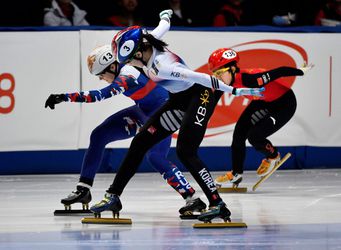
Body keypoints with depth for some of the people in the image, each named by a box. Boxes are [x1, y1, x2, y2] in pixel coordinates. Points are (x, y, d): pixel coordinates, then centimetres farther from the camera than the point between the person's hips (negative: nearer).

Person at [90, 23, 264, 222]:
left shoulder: (161, 65, -33)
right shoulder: (147, 50, -9)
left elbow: (199, 78, -36)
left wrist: (235, 91, -37)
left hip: (200, 97, -10)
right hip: (179, 100, 10)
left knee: (185, 152, -21)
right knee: (140, 142, 4)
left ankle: (218, 205, -18)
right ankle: (113, 196, 8)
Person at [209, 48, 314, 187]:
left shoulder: (249, 79, -38)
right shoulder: (232, 81, -15)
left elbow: (279, 72, -32)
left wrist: (302, 71, -21)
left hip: (284, 104, -8)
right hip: (263, 102, 8)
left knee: (254, 136, -15)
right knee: (239, 133, 2)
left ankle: (273, 156, 17)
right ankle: (236, 174, 17)